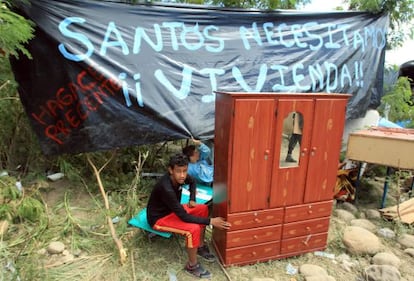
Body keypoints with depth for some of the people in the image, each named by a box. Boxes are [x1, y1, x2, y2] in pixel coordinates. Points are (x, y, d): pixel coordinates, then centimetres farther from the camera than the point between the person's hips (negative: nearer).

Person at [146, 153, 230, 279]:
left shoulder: (180, 177, -13)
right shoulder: (166, 188, -36)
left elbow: (192, 182, 14)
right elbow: (184, 216, -32)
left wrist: (192, 200, 1)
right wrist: (210, 221, -30)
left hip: (172, 209, 8)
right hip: (159, 218, -8)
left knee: (203, 209, 0)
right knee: (194, 229, -26)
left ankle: (200, 247, 13)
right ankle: (192, 266, -3)